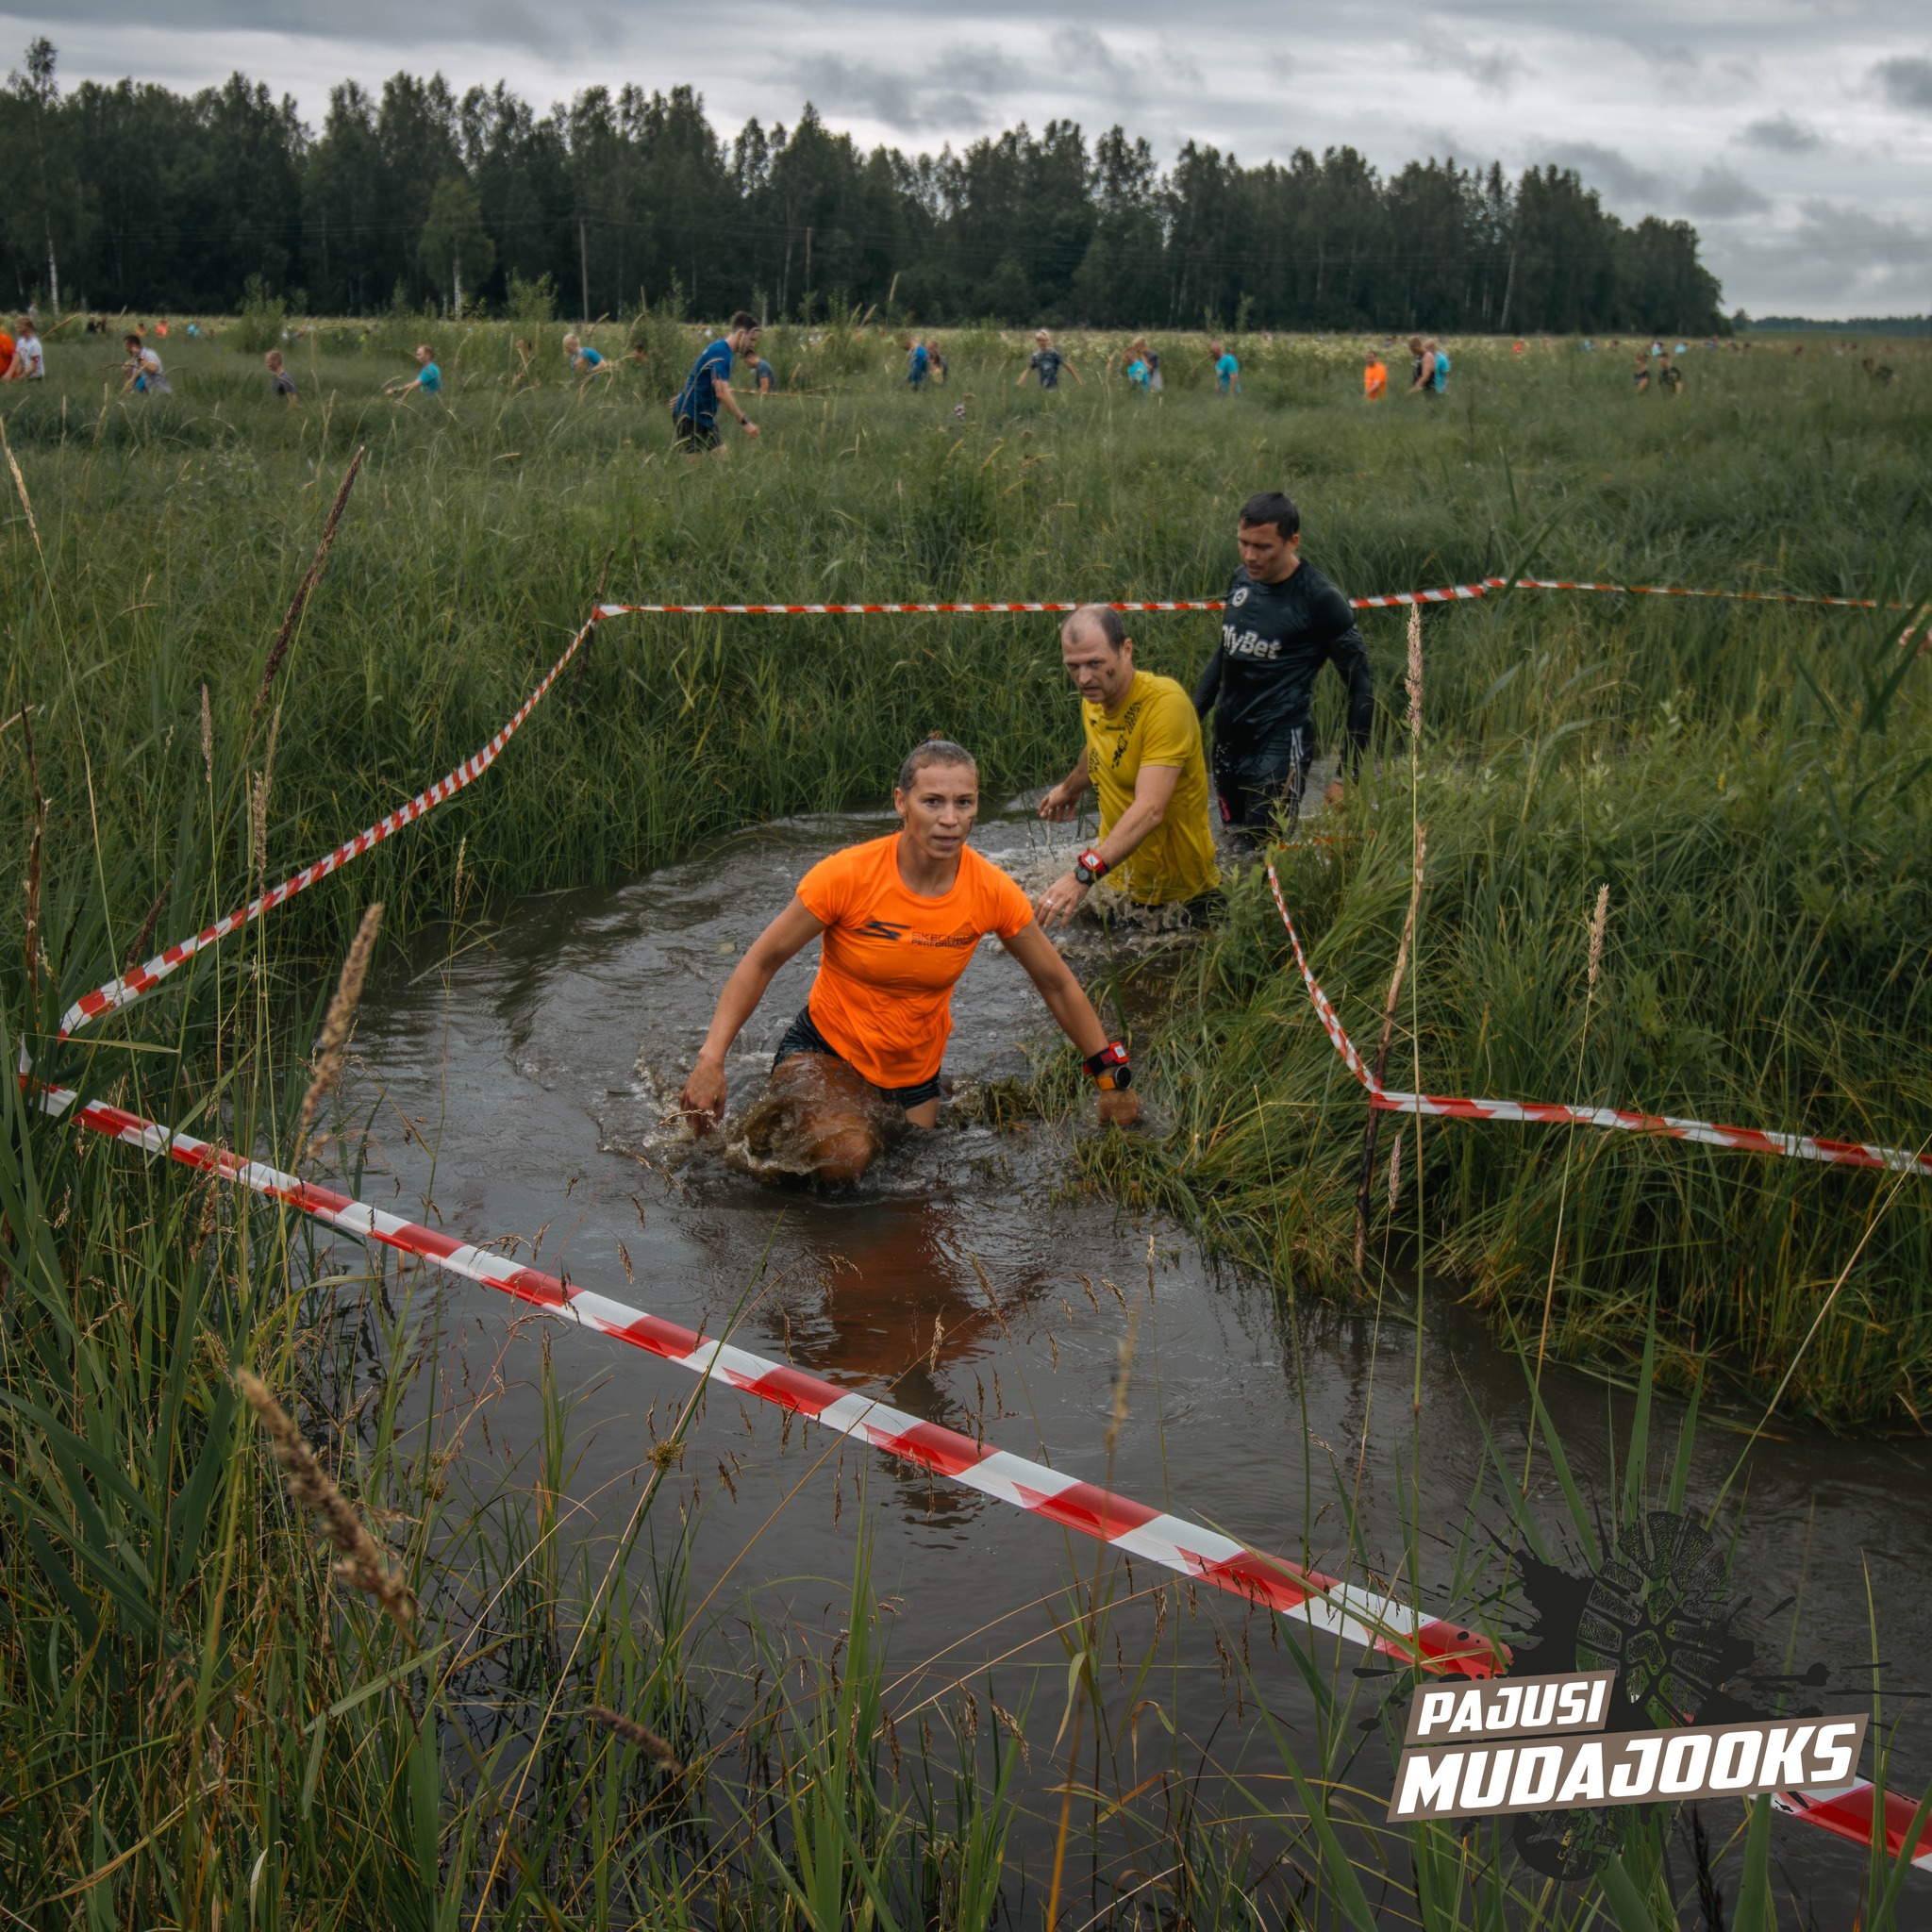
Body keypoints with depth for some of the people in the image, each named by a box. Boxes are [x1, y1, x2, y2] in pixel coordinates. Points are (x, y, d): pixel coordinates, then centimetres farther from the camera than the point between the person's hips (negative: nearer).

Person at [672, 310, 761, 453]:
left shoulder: (721, 349, 11)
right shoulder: (721, 353, -20)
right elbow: (722, 393, -28)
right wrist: (744, 422, -26)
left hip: (705, 417, 10)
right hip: (689, 417, -10)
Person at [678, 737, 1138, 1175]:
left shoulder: (992, 891, -16)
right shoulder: (847, 876, -24)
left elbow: (1057, 984, -2)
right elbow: (761, 962, -15)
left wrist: (1112, 1077, 1)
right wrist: (711, 1059, -25)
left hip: (914, 1071, 4)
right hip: (824, 1048, -4)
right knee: (844, 1158, -31)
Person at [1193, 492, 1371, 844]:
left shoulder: (1320, 600, -13)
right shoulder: (1242, 580, 6)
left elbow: (1362, 687, -8)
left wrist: (1347, 778, -11)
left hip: (1278, 750, -7)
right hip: (1227, 743, 7)